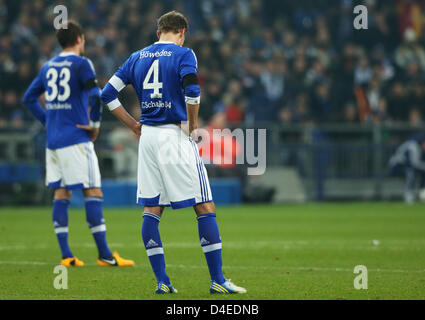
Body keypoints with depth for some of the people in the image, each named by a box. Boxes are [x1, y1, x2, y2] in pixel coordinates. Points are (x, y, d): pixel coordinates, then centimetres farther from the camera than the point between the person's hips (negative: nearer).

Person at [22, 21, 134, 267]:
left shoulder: (49, 67, 14)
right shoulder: (81, 64, -6)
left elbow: (29, 98, 19)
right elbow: (95, 96, -19)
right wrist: (95, 124, -6)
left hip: (53, 140, 7)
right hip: (76, 139, -7)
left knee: (61, 194, 7)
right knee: (93, 193, -4)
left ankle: (66, 255, 3)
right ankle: (104, 254, -5)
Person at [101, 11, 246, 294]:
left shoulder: (138, 57, 13)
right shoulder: (183, 54, -4)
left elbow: (108, 94, 12)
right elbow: (192, 92, -20)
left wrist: (133, 125, 15)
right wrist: (193, 124, -6)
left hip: (147, 136, 6)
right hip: (175, 136, -5)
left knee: (151, 209, 8)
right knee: (205, 207, -1)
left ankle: (162, 281, 5)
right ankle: (217, 280, -3)